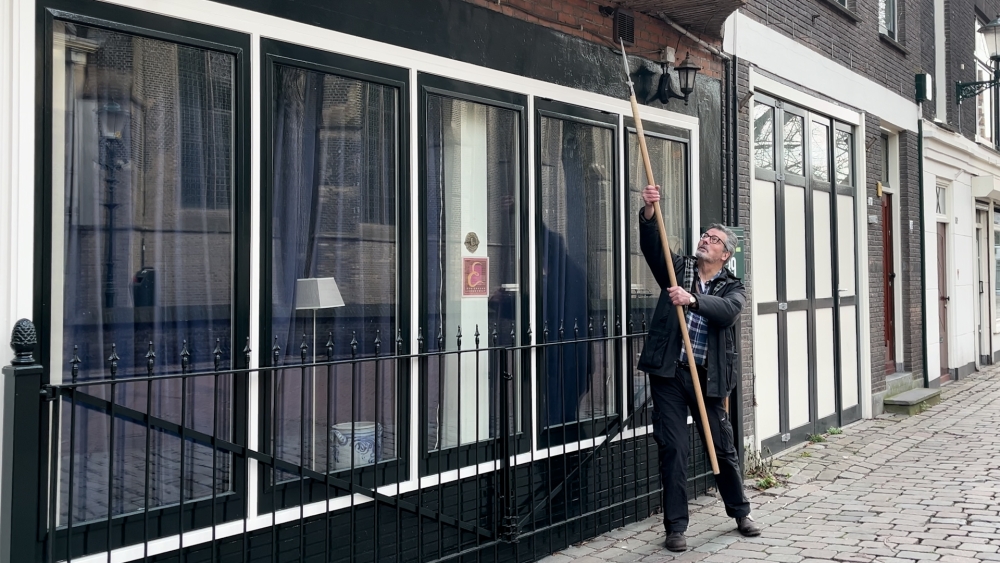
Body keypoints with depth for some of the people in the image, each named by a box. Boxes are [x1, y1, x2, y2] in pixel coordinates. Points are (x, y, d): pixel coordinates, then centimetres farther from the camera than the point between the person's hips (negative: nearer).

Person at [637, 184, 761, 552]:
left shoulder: (733, 287, 7)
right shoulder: (678, 269, 11)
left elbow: (727, 311, -15)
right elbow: (651, 245, -6)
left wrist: (692, 300, -30)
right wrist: (648, 212, -22)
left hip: (707, 377, 0)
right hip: (669, 373, 0)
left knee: (723, 447, 10)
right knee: (673, 448, 0)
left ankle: (741, 513, 32)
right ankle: (676, 527, 9)